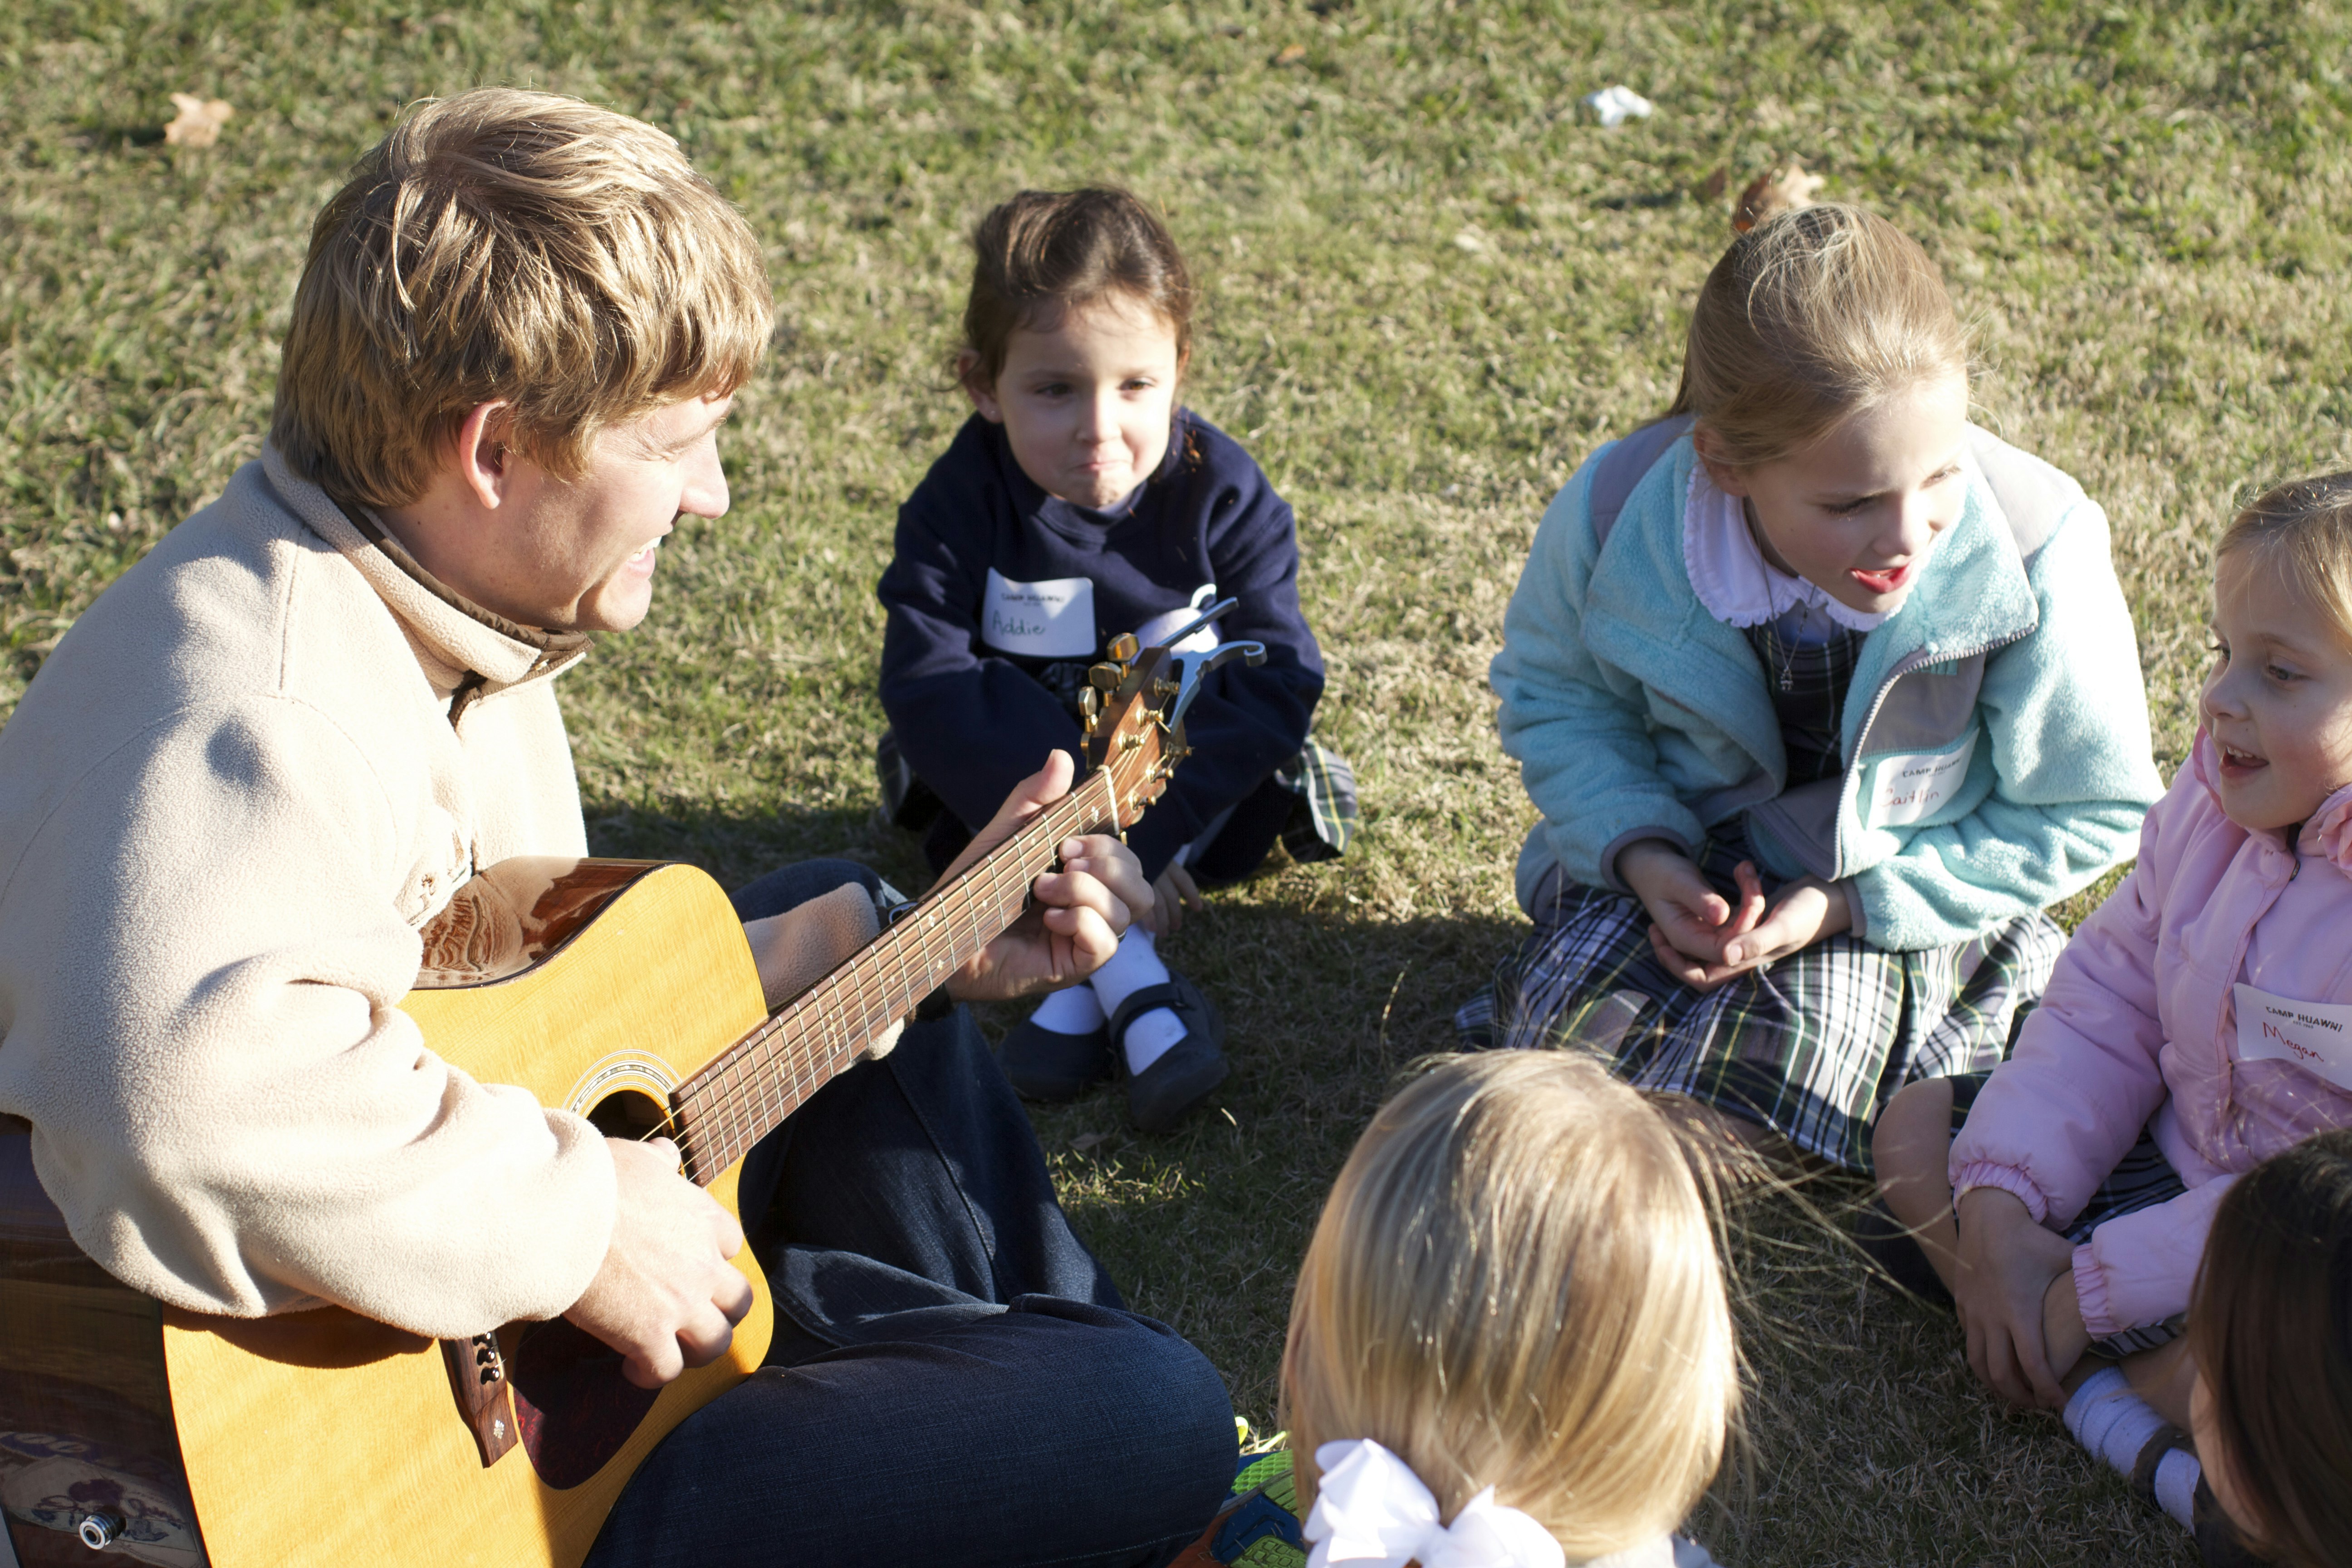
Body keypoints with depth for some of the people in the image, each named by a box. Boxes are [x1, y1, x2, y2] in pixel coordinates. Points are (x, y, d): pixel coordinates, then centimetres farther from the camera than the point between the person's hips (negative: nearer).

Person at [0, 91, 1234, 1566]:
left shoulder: (463, 619, 4)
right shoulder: (261, 714, -28)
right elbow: (195, 1100, -48)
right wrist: (578, 1227, -33)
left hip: (530, 1322, 10)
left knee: (838, 907, 25)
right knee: (1155, 1424, -15)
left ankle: (1044, 1331, 33)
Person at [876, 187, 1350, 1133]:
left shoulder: (1222, 493, -17)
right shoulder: (960, 504, -18)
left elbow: (1275, 675, -23)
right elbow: (927, 681, -27)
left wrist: (1151, 833, -35)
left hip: (1180, 770, 0)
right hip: (1024, 776, 0)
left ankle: (1080, 987, -30)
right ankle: (1139, 993, -40)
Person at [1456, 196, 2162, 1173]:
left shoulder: (2034, 553, -28)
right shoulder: (1616, 511, -23)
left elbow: (2089, 814, -12)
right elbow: (1553, 693, -1)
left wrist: (1847, 905, -21)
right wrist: (1641, 854, -20)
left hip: (1905, 898, -1)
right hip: (1690, 863, 2)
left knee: (1762, 1094, -25)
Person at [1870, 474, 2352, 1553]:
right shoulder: (2218, 804, -5)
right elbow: (2105, 1008, 0)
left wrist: (2093, 1288, -25)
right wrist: (2003, 1207, -14)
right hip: (2180, 1156, 9)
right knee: (1916, 1128, 6)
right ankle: (2112, 1413, -8)